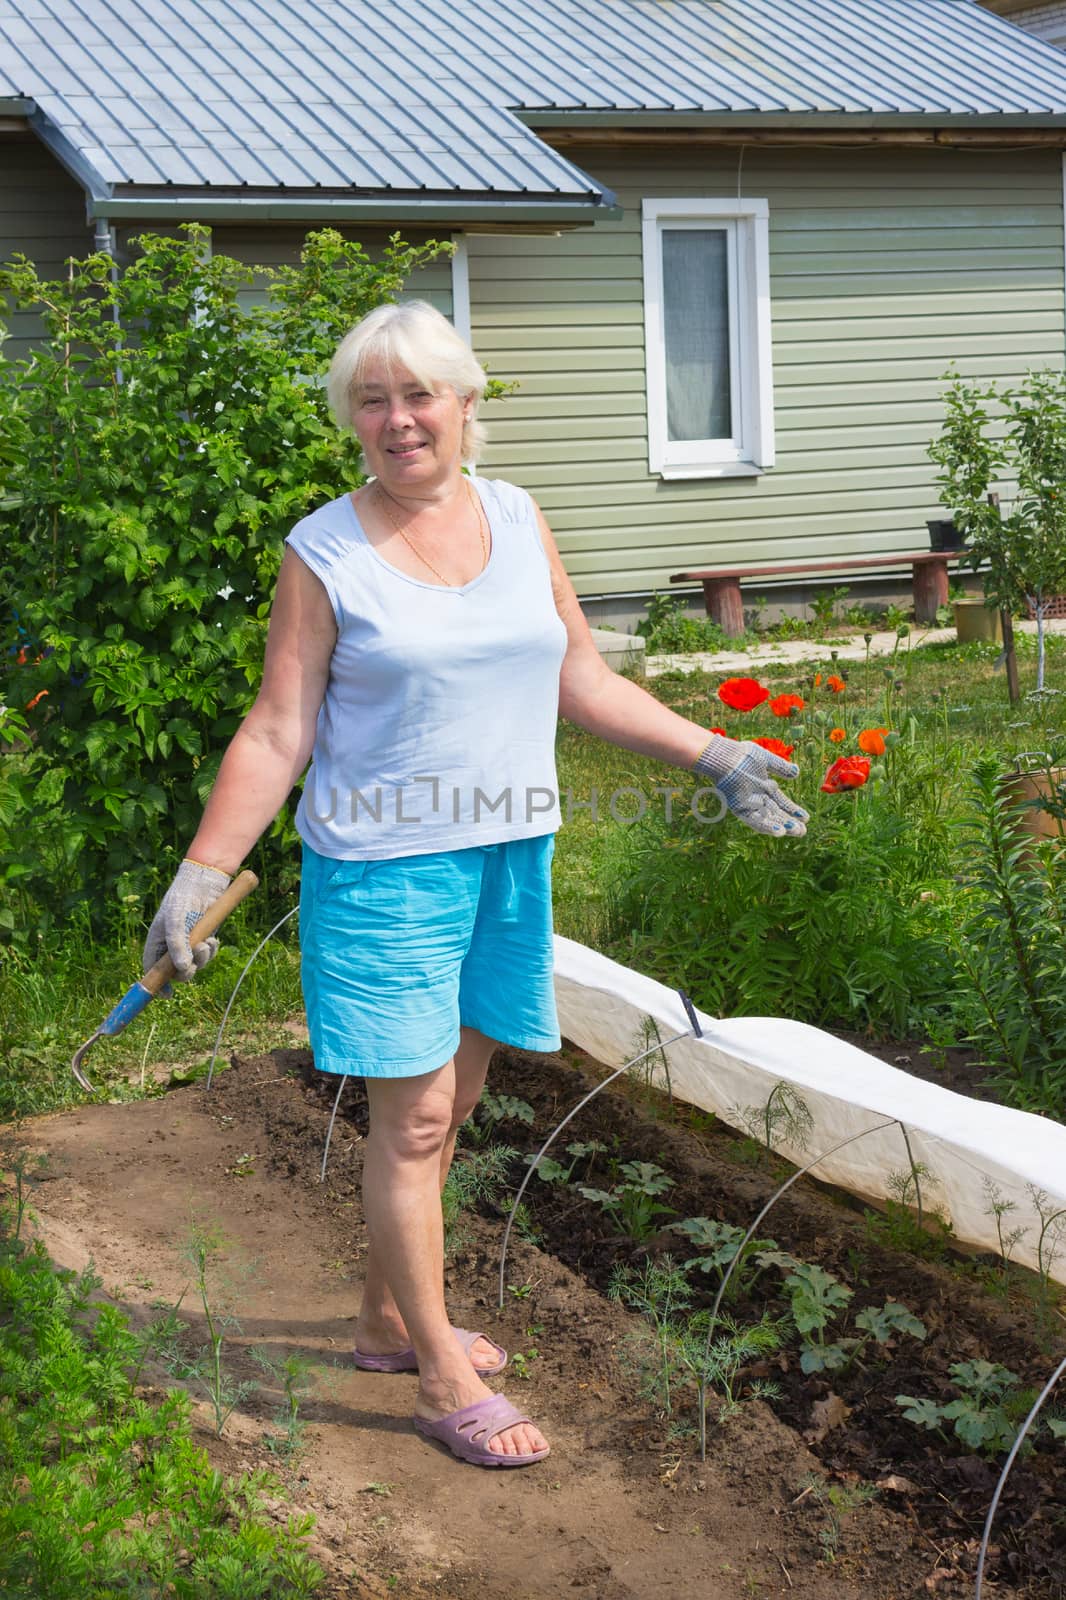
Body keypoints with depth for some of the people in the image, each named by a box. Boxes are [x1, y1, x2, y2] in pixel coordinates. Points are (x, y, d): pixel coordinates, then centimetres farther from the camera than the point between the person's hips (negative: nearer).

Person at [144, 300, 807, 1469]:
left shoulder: (517, 519, 7)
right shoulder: (323, 553, -6)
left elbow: (580, 679, 13)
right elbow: (275, 734, -5)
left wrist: (716, 757, 11)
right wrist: (199, 877, -11)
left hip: (510, 857, 5)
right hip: (385, 866, -5)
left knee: (447, 1105, 14)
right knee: (414, 1118, -2)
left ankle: (388, 1319, 32)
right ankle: (444, 1382, 10)